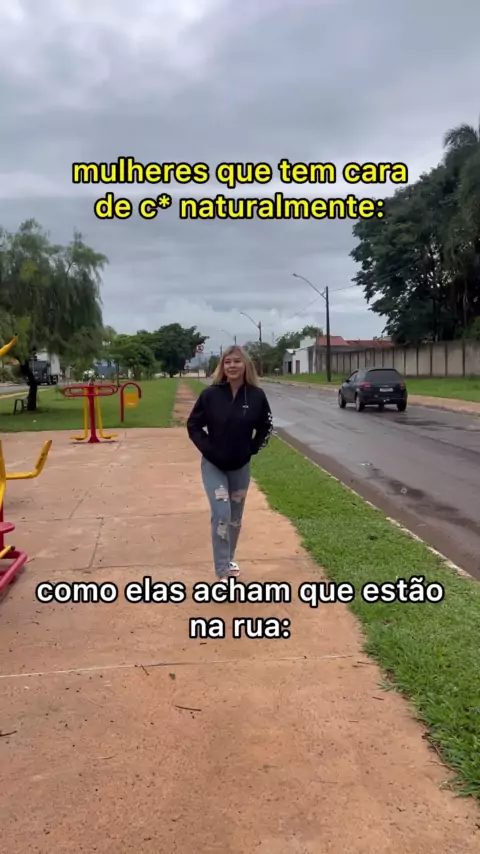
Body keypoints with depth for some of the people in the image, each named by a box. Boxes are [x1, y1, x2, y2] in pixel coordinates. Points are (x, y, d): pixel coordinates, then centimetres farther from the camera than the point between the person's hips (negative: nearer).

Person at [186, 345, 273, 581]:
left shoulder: (256, 395, -9)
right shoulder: (211, 394, -14)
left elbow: (266, 426, 5)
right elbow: (193, 425, -5)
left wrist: (252, 448, -2)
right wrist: (207, 449, -11)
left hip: (241, 466, 3)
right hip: (213, 465, -2)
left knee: (235, 517, 15)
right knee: (221, 515, -10)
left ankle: (229, 560, 36)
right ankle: (222, 572, 1)